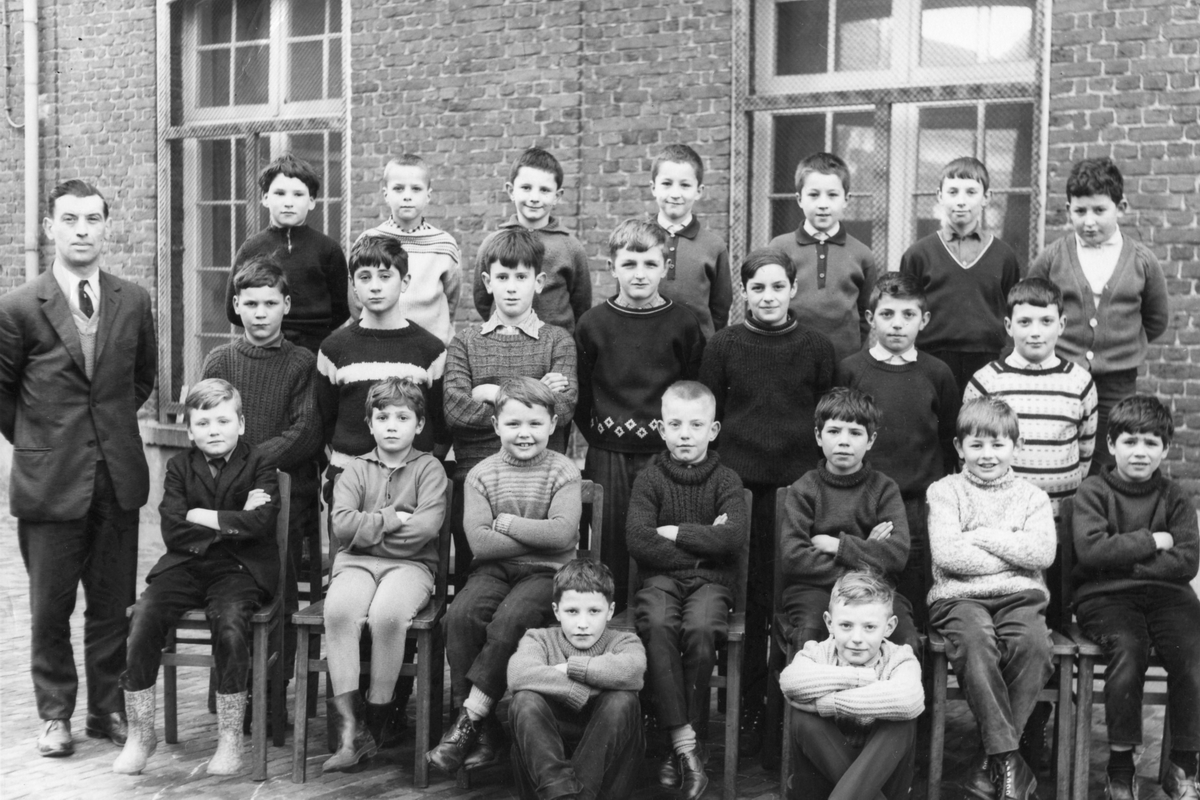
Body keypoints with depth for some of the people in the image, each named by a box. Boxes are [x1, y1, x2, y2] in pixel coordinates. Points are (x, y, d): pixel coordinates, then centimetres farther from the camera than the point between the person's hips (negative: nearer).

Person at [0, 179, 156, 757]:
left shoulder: (133, 301, 3)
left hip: (118, 476, 3)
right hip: (49, 479, -2)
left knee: (113, 601, 10)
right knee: (50, 605, 7)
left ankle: (107, 708, 23)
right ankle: (55, 713, 22)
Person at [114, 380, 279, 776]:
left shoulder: (258, 464, 2)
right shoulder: (180, 466, 10)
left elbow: (260, 522, -15)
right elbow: (173, 531, -3)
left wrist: (203, 516, -10)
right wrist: (231, 524, -8)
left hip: (239, 568, -3)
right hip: (186, 564, 3)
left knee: (229, 624, -31)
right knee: (144, 617, -22)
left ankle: (230, 739, -15)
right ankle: (140, 734, -7)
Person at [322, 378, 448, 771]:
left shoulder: (429, 468, 7)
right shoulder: (357, 469, 15)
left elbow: (426, 527, -10)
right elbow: (342, 525, -2)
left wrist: (369, 527, -5)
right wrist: (393, 519, -8)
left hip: (410, 565, -2)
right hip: (357, 562, 2)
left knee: (387, 613, -35)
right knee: (339, 609, -31)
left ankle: (380, 714, -13)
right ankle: (349, 723, -28)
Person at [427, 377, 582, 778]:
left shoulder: (563, 471, 0)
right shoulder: (482, 474, 4)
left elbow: (563, 533, -15)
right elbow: (479, 542, -9)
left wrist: (506, 523, -10)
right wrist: (537, 536, -11)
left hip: (545, 572, -2)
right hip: (494, 569, 3)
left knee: (510, 619, -31)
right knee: (461, 614, -26)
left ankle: (469, 720, -22)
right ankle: (485, 729, -19)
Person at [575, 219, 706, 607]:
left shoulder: (683, 324, 1)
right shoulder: (593, 324, 3)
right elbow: (579, 394, 8)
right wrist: (597, 433, 4)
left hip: (666, 455, -1)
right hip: (608, 455, 1)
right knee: (610, 548, 6)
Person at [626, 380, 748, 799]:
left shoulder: (725, 480, 6)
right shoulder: (650, 477, 6)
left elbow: (735, 538, -11)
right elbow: (639, 542, -8)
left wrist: (675, 533, -8)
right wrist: (703, 543, -6)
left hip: (711, 581, 0)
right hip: (661, 579, 0)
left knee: (700, 629, -31)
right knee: (657, 626, -32)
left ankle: (681, 747, -19)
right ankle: (684, 741, -28)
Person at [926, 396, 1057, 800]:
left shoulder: (1031, 496, 16)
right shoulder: (945, 491, 9)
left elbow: (1043, 553, -3)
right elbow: (946, 555, -8)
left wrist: (984, 537, -5)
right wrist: (1014, 554, -3)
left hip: (1020, 597, 2)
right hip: (959, 597, -2)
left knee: (1033, 643, -31)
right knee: (977, 641, -36)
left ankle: (991, 759, -19)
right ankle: (1008, 758, -27)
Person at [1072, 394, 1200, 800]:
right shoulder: (1094, 492, 4)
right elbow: (1091, 550, -12)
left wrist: (1123, 559, -8)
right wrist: (1150, 541, -7)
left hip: (1166, 594, 3)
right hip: (1104, 596, -2)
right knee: (1130, 647, -31)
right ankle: (1120, 765, -17)